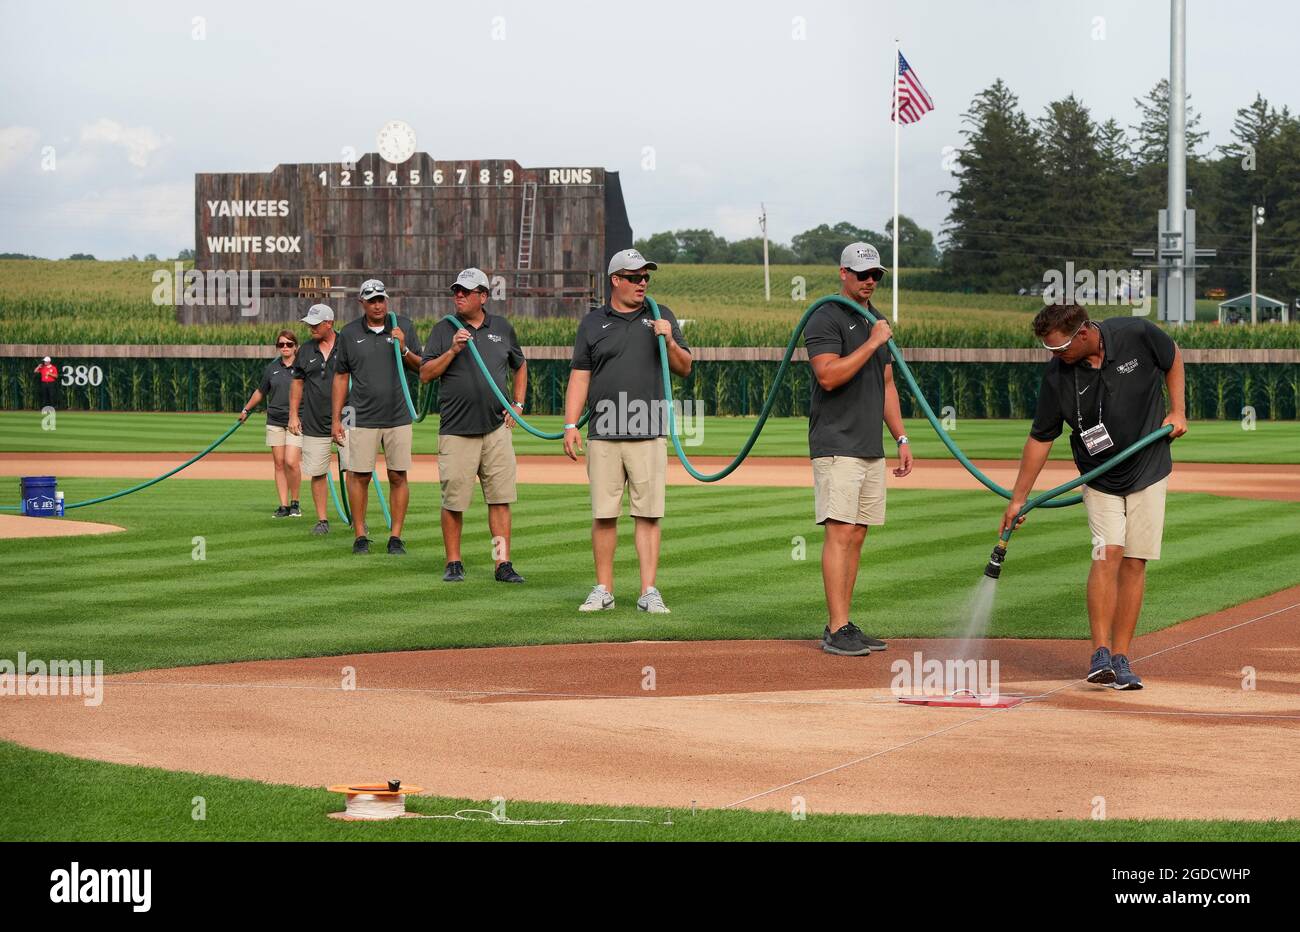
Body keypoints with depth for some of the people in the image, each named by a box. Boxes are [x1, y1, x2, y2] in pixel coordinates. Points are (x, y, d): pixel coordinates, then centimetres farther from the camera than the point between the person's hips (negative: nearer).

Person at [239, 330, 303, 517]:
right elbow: (261, 392, 24)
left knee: (291, 462, -14)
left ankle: (295, 503, 2)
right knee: (279, 463, 2)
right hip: (275, 421, 4)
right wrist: (246, 410, 34)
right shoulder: (272, 368, 10)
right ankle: (284, 506, 6)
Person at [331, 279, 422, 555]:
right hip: (362, 419, -1)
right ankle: (360, 536, 8)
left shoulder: (404, 327, 4)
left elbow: (422, 368, 5)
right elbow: (341, 377, 8)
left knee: (398, 477, 1)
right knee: (359, 477, -1)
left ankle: (396, 537, 8)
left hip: (398, 417, 1)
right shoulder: (349, 334, 3)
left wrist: (403, 349, -15)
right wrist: (335, 419, 5)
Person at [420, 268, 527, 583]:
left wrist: (518, 405, 13)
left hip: (496, 429, 2)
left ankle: (503, 563, 0)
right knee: (454, 501, 0)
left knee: (500, 498, -1)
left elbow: (520, 366, 25)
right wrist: (453, 350, -16)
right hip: (456, 431, -2)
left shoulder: (502, 328, 11)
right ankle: (454, 563, 11)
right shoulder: (443, 329, 3)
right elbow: (425, 374, -4)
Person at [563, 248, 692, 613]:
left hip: (649, 434, 0)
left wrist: (668, 341, -10)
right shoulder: (593, 323, 10)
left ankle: (649, 591, 0)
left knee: (648, 514, -2)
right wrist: (570, 425, -1)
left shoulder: (661, 317, 11)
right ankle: (603, 590, 10)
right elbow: (579, 376, 8)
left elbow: (684, 368, 9)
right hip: (604, 434, 0)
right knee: (604, 514, 2)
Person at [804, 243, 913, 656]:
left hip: (871, 449, 8)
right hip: (837, 446, -8)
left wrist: (901, 439, 18)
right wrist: (871, 343, -18)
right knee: (841, 532, -13)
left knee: (856, 536, 7)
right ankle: (837, 630, -15)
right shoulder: (826, 319, -8)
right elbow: (828, 376, -21)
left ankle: (844, 627, 9)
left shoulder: (875, 321, 19)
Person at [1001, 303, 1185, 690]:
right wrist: (1018, 498, -6)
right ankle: (1100, 653, -18)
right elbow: (1040, 439, -7)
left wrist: (1177, 411, -4)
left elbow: (1173, 356, 4)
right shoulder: (1056, 375, -16)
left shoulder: (1137, 335, -19)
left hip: (1149, 470, 0)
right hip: (1099, 479, 0)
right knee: (1108, 553, -17)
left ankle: (1121, 658, 3)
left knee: (1135, 561, -1)